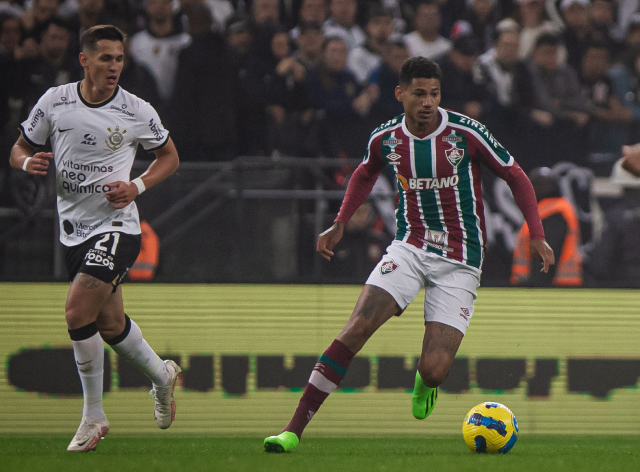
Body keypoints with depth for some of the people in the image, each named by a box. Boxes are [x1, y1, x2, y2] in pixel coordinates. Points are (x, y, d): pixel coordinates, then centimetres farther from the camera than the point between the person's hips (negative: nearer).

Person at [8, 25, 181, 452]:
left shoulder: (137, 112, -7)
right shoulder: (55, 101, -1)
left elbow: (169, 156, 8)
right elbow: (19, 150, 8)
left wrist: (137, 187, -9)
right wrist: (29, 162, -16)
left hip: (117, 225, -4)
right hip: (73, 229, 4)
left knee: (78, 311, -20)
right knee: (110, 324, 14)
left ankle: (93, 416, -7)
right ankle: (162, 374, 43)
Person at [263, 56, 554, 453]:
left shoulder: (466, 133, -11)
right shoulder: (385, 139, -1)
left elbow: (516, 177, 1)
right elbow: (366, 174, 23)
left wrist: (537, 235, -6)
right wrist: (341, 224, 14)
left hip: (459, 262, -2)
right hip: (410, 247, 2)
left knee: (434, 371, -12)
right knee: (358, 327, -20)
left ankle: (425, 383, 31)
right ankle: (294, 429, -18)